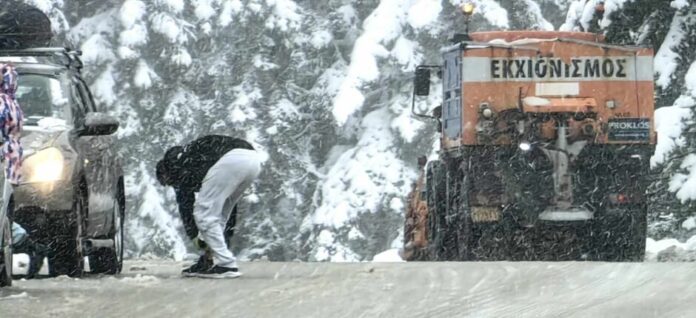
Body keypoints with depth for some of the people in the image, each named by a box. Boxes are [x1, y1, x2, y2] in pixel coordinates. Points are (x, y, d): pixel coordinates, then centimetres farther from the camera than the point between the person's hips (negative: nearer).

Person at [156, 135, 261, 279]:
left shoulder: (174, 158, 19)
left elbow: (185, 201, 9)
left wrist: (193, 234, 12)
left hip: (231, 159, -9)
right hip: (253, 160, 9)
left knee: (203, 213, 3)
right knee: (218, 214, 22)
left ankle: (226, 265, 0)